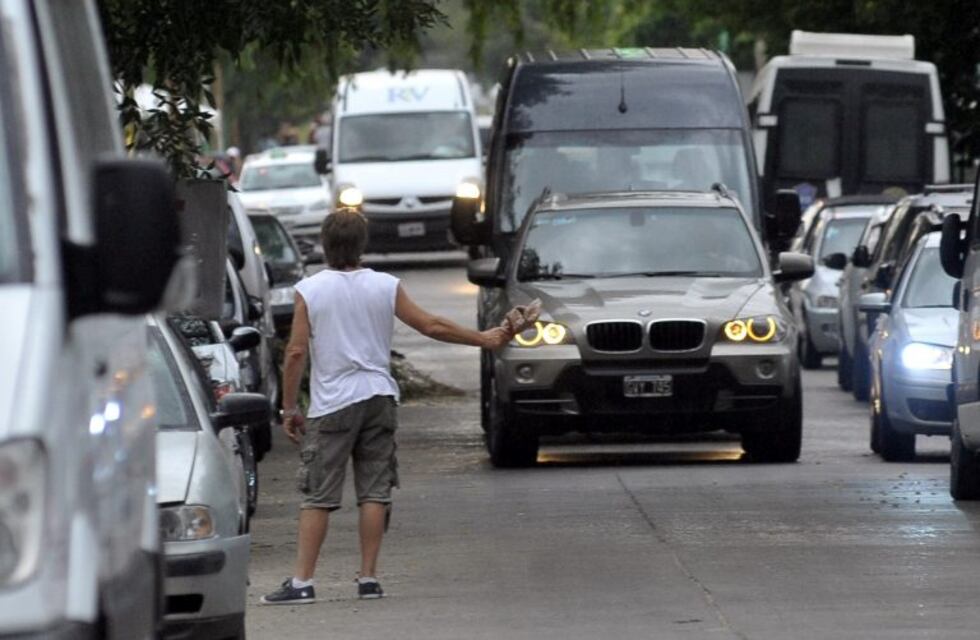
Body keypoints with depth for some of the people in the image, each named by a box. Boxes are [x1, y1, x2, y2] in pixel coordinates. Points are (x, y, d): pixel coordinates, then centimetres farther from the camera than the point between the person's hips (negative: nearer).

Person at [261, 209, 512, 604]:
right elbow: (431, 326, 6)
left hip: (332, 404, -3)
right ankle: (368, 578, 6)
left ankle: (302, 582, -7)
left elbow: (296, 352, -7)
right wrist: (484, 340, 18)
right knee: (374, 491, 7)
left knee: (317, 496, -2)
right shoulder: (386, 287, 2)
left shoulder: (310, 291, -5)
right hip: (378, 395, 3)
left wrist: (289, 408, 0)